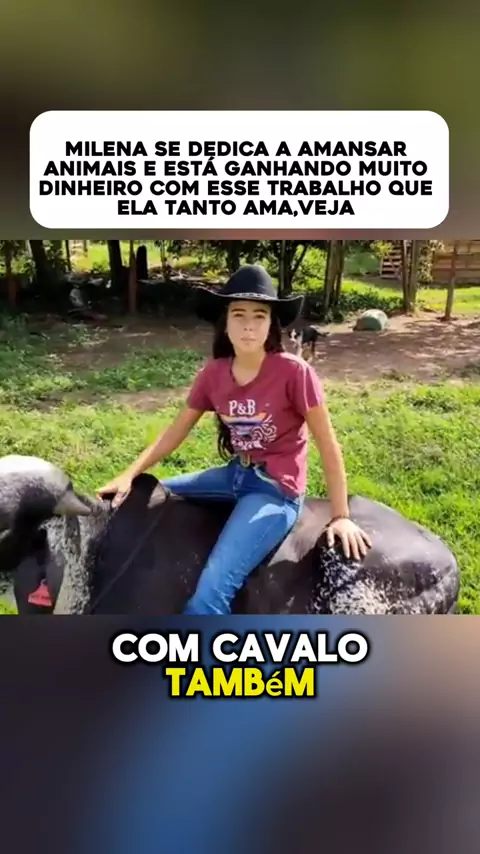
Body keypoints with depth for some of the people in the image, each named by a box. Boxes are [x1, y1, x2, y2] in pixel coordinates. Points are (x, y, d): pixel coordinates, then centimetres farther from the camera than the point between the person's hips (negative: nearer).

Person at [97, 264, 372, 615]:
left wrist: (341, 516, -11)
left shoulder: (294, 372, -18)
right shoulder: (213, 374, -2)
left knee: (212, 588, -22)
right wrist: (129, 475, -3)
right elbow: (177, 431, 6)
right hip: (235, 475, 7)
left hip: (277, 490, -6)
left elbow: (328, 444, -12)